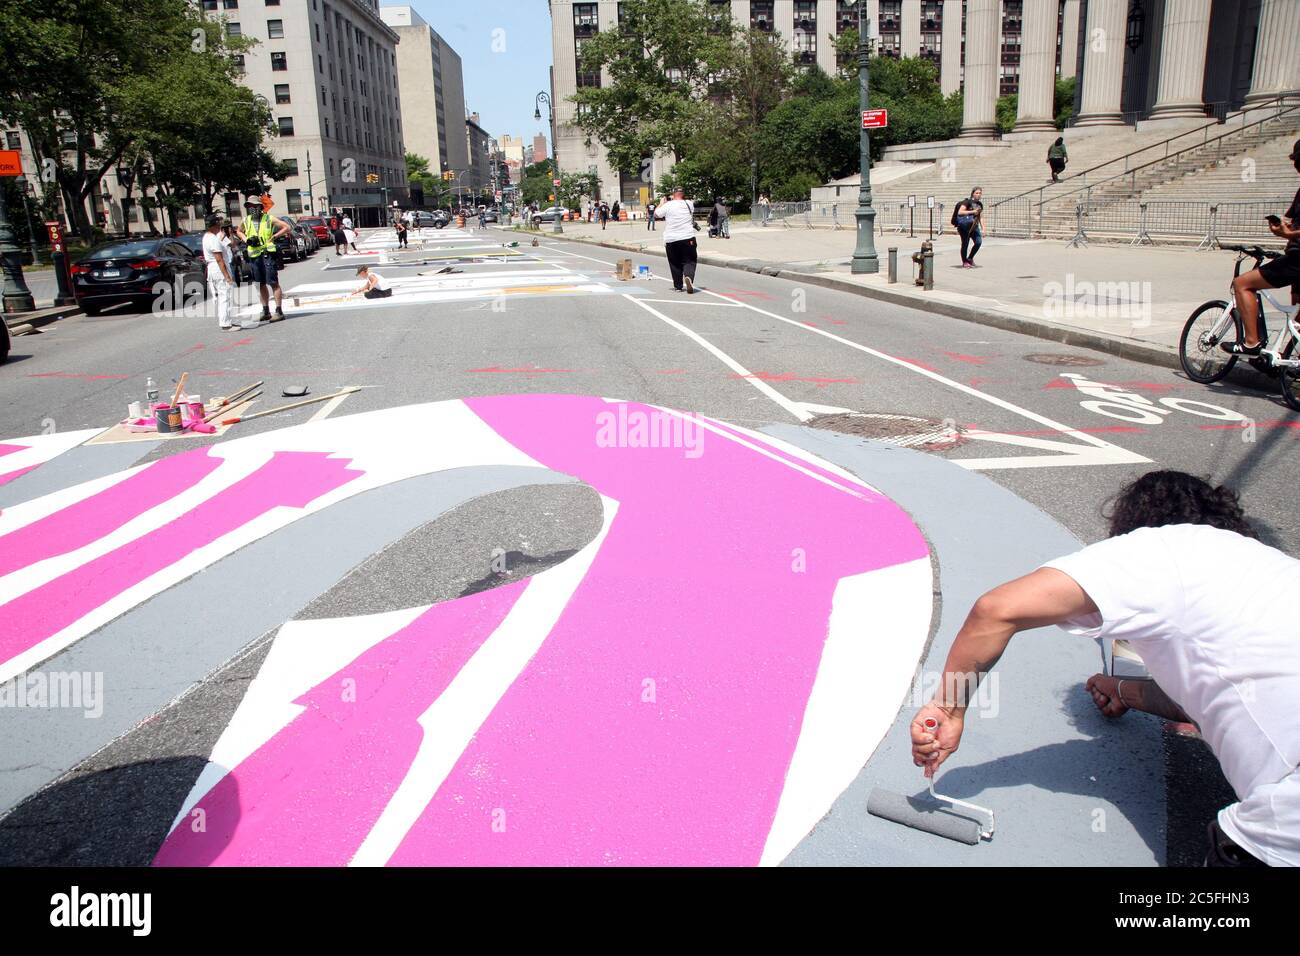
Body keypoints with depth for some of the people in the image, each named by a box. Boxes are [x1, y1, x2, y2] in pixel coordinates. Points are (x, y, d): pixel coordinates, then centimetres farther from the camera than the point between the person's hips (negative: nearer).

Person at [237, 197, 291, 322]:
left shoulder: (269, 219, -2)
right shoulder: (246, 221, 11)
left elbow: (287, 227, -2)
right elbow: (239, 231, 29)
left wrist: (274, 237, -8)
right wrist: (246, 240, 9)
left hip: (267, 254, -5)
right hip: (254, 256, 5)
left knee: (273, 283, -7)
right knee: (261, 284, 10)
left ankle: (279, 311, -7)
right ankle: (266, 311, 17)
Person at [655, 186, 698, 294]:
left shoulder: (667, 206, -6)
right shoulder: (689, 204, 2)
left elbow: (656, 214, 8)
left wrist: (662, 202, 20)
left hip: (671, 240, 0)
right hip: (688, 238, 0)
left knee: (675, 263, 12)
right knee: (689, 261, 2)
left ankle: (678, 286, 16)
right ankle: (688, 276, -27)